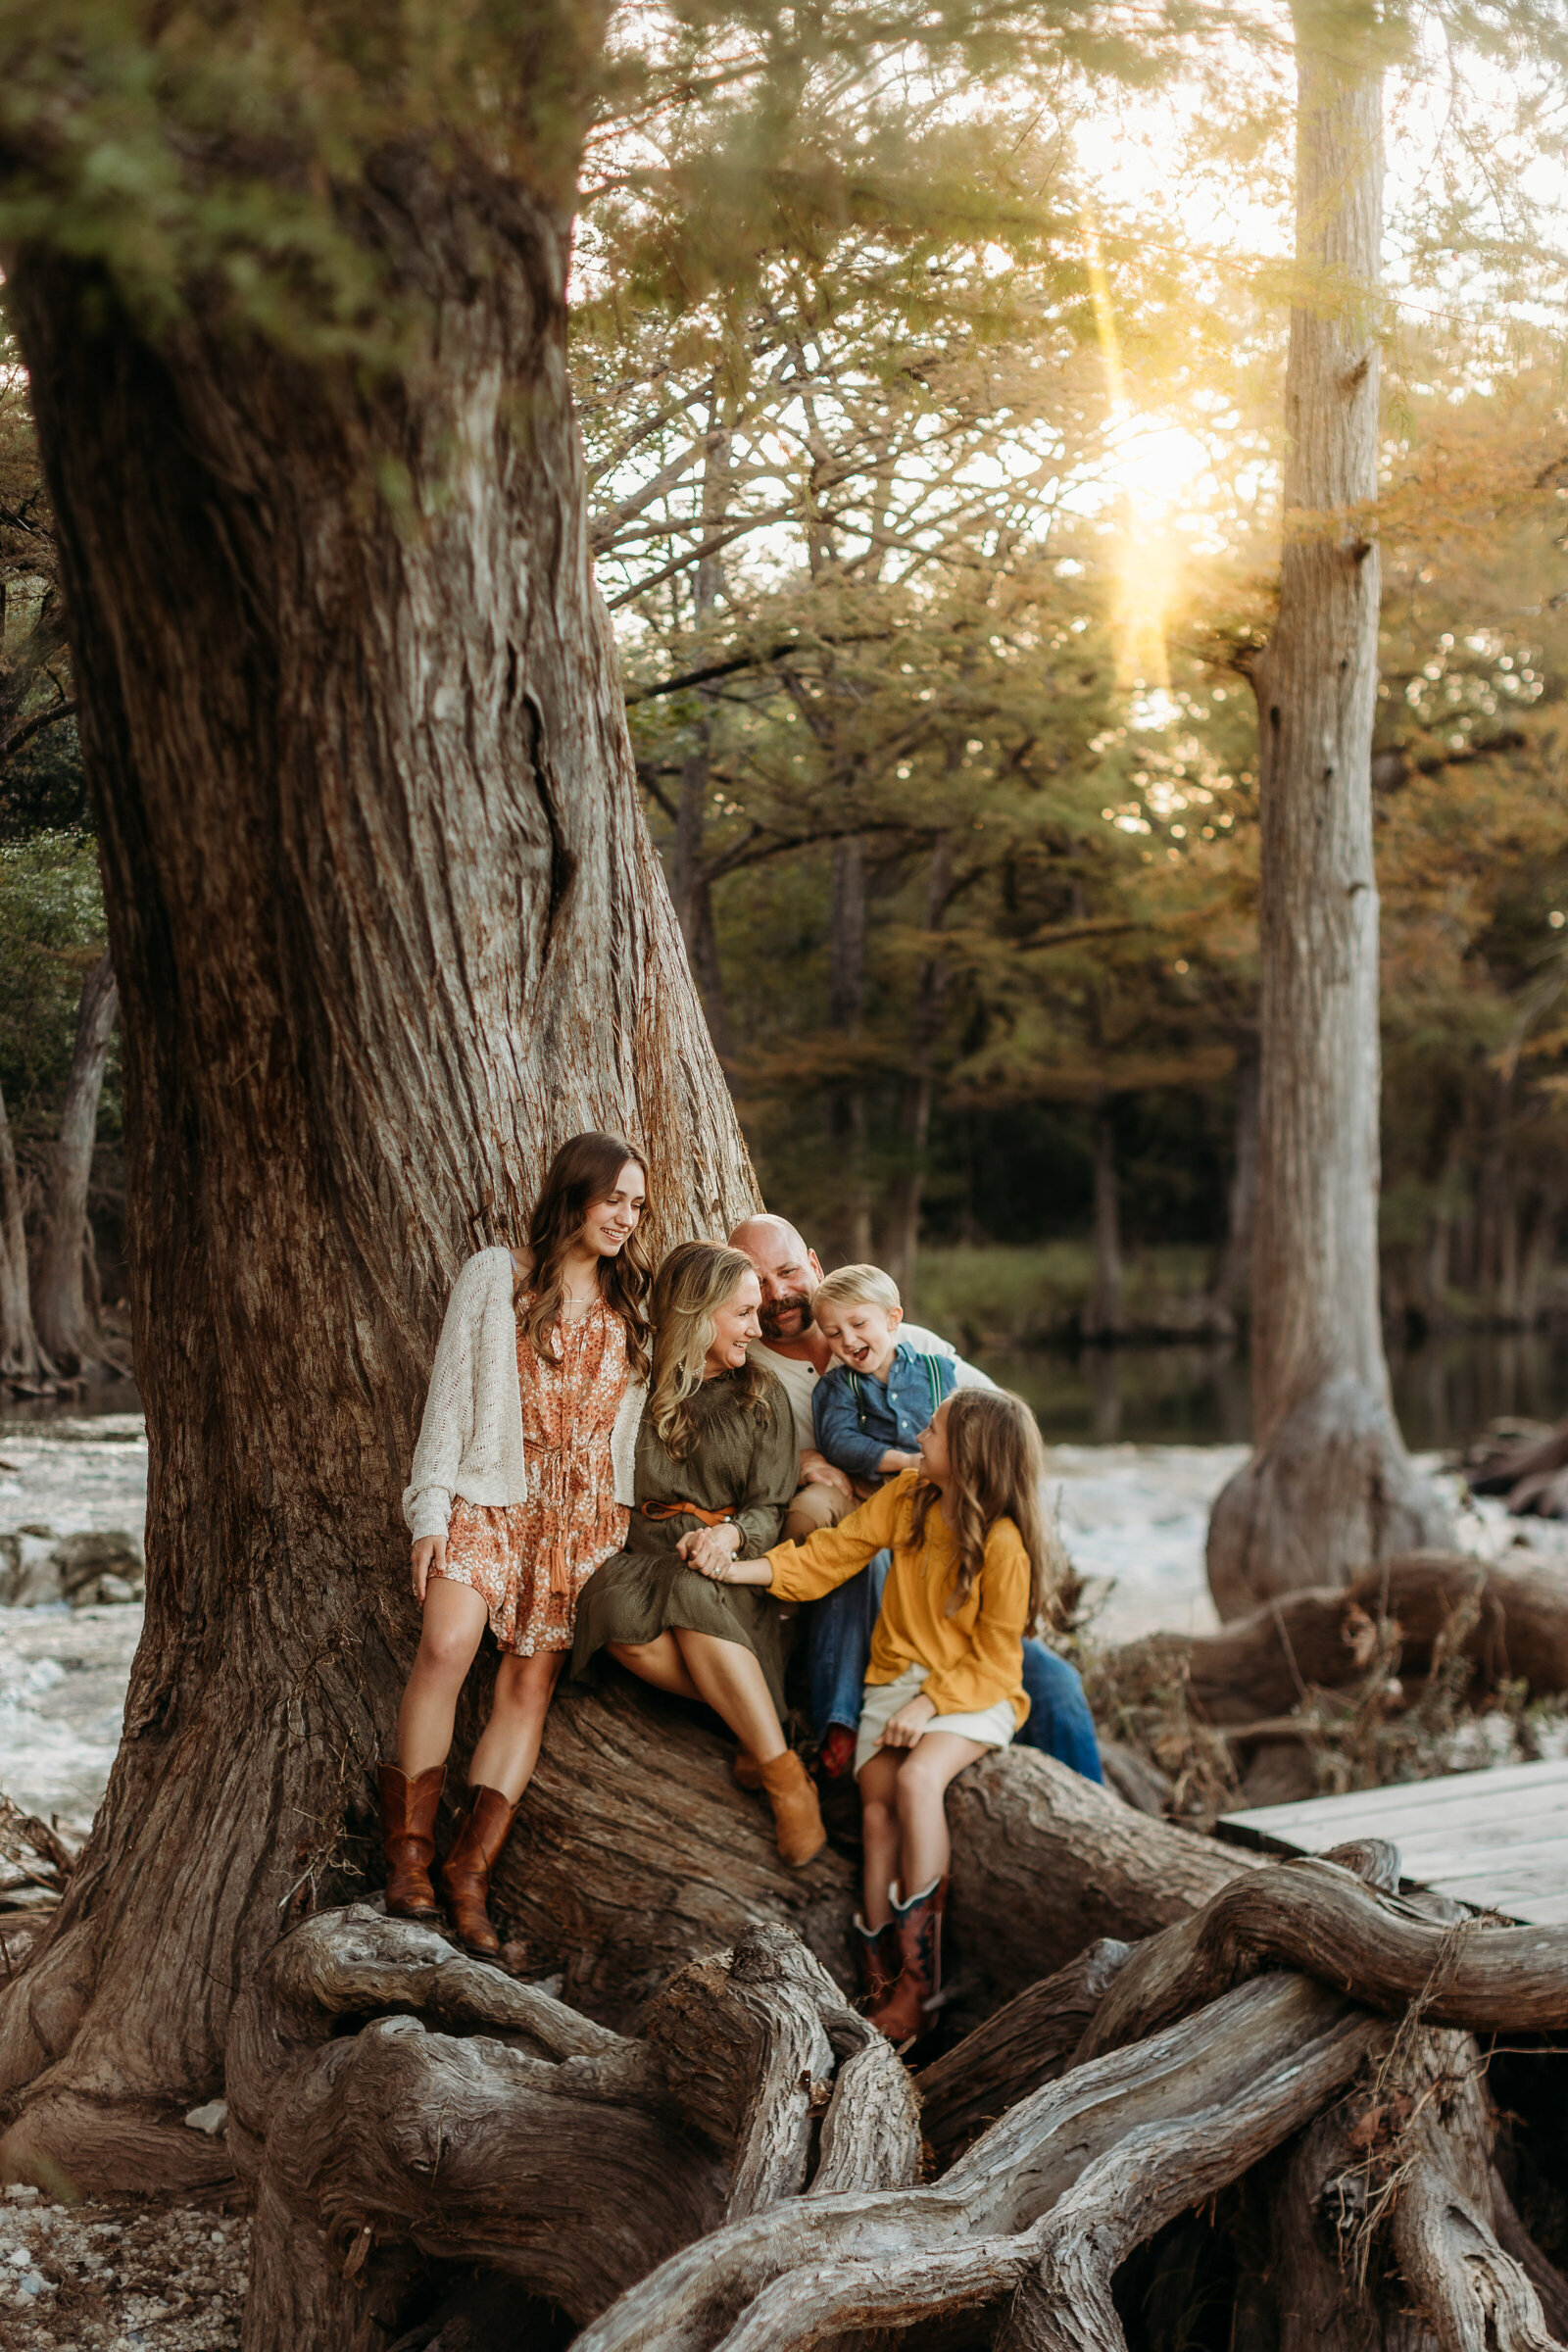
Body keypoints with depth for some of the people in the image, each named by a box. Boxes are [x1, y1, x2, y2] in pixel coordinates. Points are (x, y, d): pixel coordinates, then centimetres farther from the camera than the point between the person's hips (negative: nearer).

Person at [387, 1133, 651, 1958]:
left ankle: (470, 1872, -6)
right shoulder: (494, 1278, 6)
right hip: (491, 1495, -3)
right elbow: (451, 1394, 3)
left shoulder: (634, 1304, 16)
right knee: (445, 1647, -23)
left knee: (530, 1685, -6)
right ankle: (408, 1854, -14)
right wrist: (430, 1511, -3)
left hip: (587, 1514, 3)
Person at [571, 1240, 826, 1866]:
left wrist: (731, 1533, -17)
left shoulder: (761, 1396, 10)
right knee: (615, 1606, -37)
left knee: (691, 1596, -38)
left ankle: (784, 1775, -34)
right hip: (642, 1556, 1)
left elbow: (769, 1510, 5)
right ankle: (759, 1726, -26)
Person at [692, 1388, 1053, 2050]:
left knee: (917, 1778, -32)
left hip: (973, 1694, -5)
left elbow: (993, 1659, -11)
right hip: (897, 1679, 5)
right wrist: (741, 1570, -1)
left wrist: (929, 1704, -22)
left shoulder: (1003, 1543, -15)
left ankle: (918, 1988, -27)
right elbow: (832, 1553, 7)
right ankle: (880, 1990, -18)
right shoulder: (907, 1496, 2)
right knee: (877, 1805, -18)